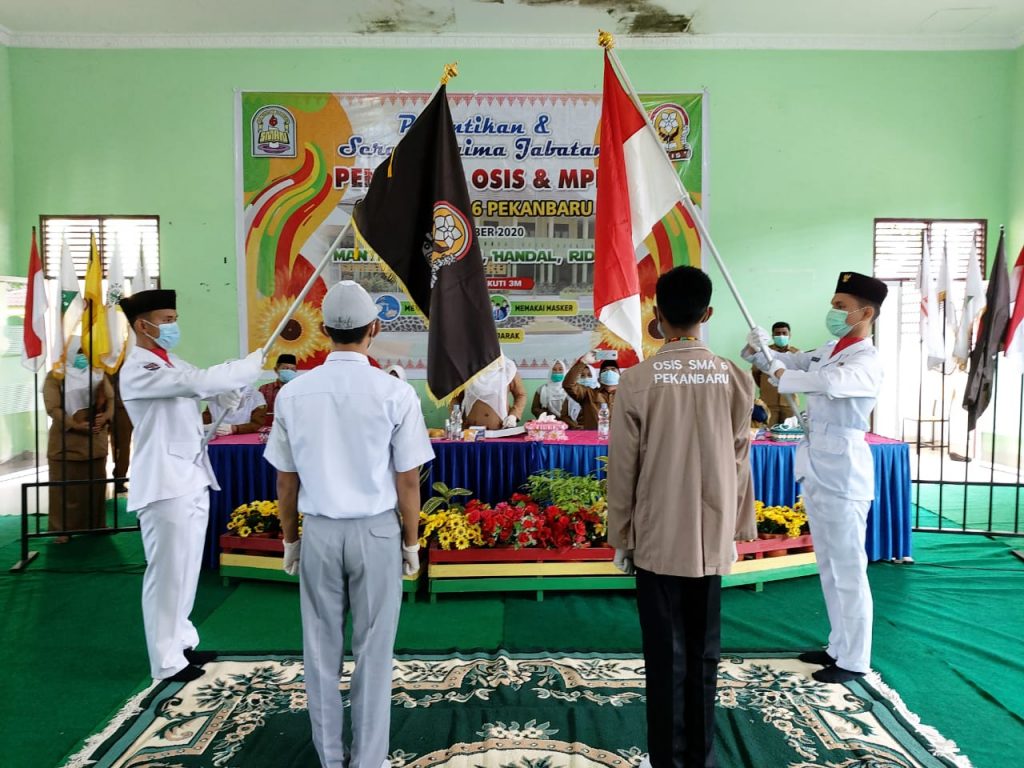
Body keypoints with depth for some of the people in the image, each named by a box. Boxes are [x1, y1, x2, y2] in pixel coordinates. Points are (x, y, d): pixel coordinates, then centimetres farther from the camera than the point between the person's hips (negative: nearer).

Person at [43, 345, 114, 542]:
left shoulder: (98, 373, 10)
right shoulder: (55, 375, -4)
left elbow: (111, 398, 6)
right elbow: (52, 407, -12)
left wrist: (106, 416, -15)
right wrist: (76, 425, -23)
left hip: (95, 440, 4)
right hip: (66, 441, -4)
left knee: (95, 485, 11)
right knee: (65, 487, 0)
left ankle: (95, 525, 22)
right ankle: (63, 529, 9)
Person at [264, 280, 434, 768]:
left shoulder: (294, 393, -5)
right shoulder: (395, 393, -12)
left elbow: (285, 479, 2)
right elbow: (407, 480, -8)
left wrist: (290, 539, 15)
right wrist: (411, 542, 5)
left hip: (319, 531, 2)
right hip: (376, 531, -2)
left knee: (321, 650, 15)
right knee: (373, 653, 10)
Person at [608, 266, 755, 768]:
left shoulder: (637, 380, -11)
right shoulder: (735, 378, -3)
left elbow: (622, 468, -7)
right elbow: (740, 461, 4)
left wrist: (620, 537, 4)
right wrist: (736, 529, 15)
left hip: (657, 538, -2)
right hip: (711, 539, 3)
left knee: (665, 656, 8)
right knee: (703, 653, 14)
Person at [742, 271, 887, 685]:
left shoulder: (868, 361, -14)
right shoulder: (827, 351, 12)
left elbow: (833, 383, -35)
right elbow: (784, 363, 13)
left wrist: (781, 374, -21)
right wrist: (758, 349, -8)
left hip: (842, 471, -9)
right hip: (817, 468, 9)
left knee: (848, 568, 1)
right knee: (829, 566, 17)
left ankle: (854, 661, 14)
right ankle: (840, 646, 31)